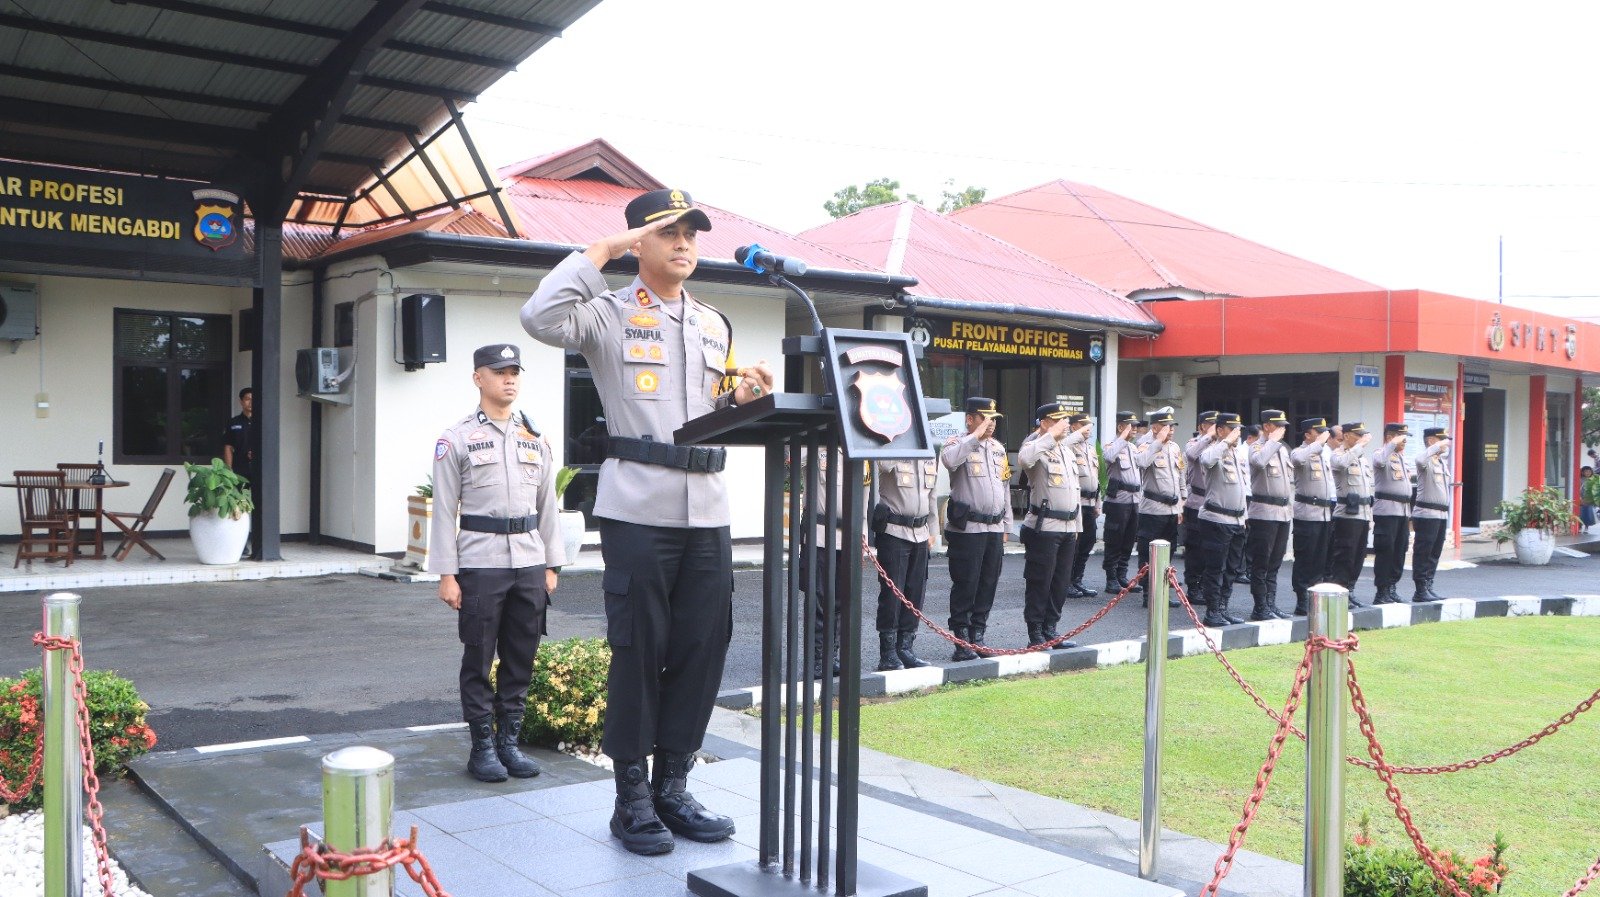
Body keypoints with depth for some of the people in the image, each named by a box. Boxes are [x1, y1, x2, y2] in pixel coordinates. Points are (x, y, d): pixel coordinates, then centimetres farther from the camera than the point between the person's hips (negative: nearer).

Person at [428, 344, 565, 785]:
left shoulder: (536, 438, 11)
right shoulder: (457, 439, -1)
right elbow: (444, 510, -2)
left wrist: (551, 565, 10)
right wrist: (446, 574, -7)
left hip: (529, 562, 4)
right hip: (480, 563, -4)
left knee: (521, 658, 8)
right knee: (479, 661, 3)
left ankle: (509, 741, 20)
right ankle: (482, 748, 13)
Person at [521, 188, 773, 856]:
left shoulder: (714, 325, 20)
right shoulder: (610, 313, 1)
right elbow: (541, 318, -19)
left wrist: (741, 396, 4)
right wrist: (600, 250, -12)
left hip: (707, 510, 6)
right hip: (637, 509, -6)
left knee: (703, 649, 7)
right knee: (638, 651, -1)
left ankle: (672, 788, 20)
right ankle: (632, 798, 12)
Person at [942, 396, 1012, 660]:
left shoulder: (998, 448, 16)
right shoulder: (959, 444, -6)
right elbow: (948, 460, -32)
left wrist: (1006, 526, 20)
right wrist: (976, 436, -23)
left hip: (995, 529, 7)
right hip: (967, 528, -7)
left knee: (988, 585, 10)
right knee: (965, 585, -3)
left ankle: (978, 637, 20)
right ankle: (962, 643, 3)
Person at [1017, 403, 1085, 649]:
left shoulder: (1066, 449, 17)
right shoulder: (1038, 447, -10)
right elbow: (1024, 459, -35)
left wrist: (1076, 524, 24)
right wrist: (1051, 435, -30)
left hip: (1068, 528, 8)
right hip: (1044, 528, -8)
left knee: (1061, 583, 12)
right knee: (1040, 583, -2)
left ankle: (1050, 629, 22)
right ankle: (1035, 634, 5)